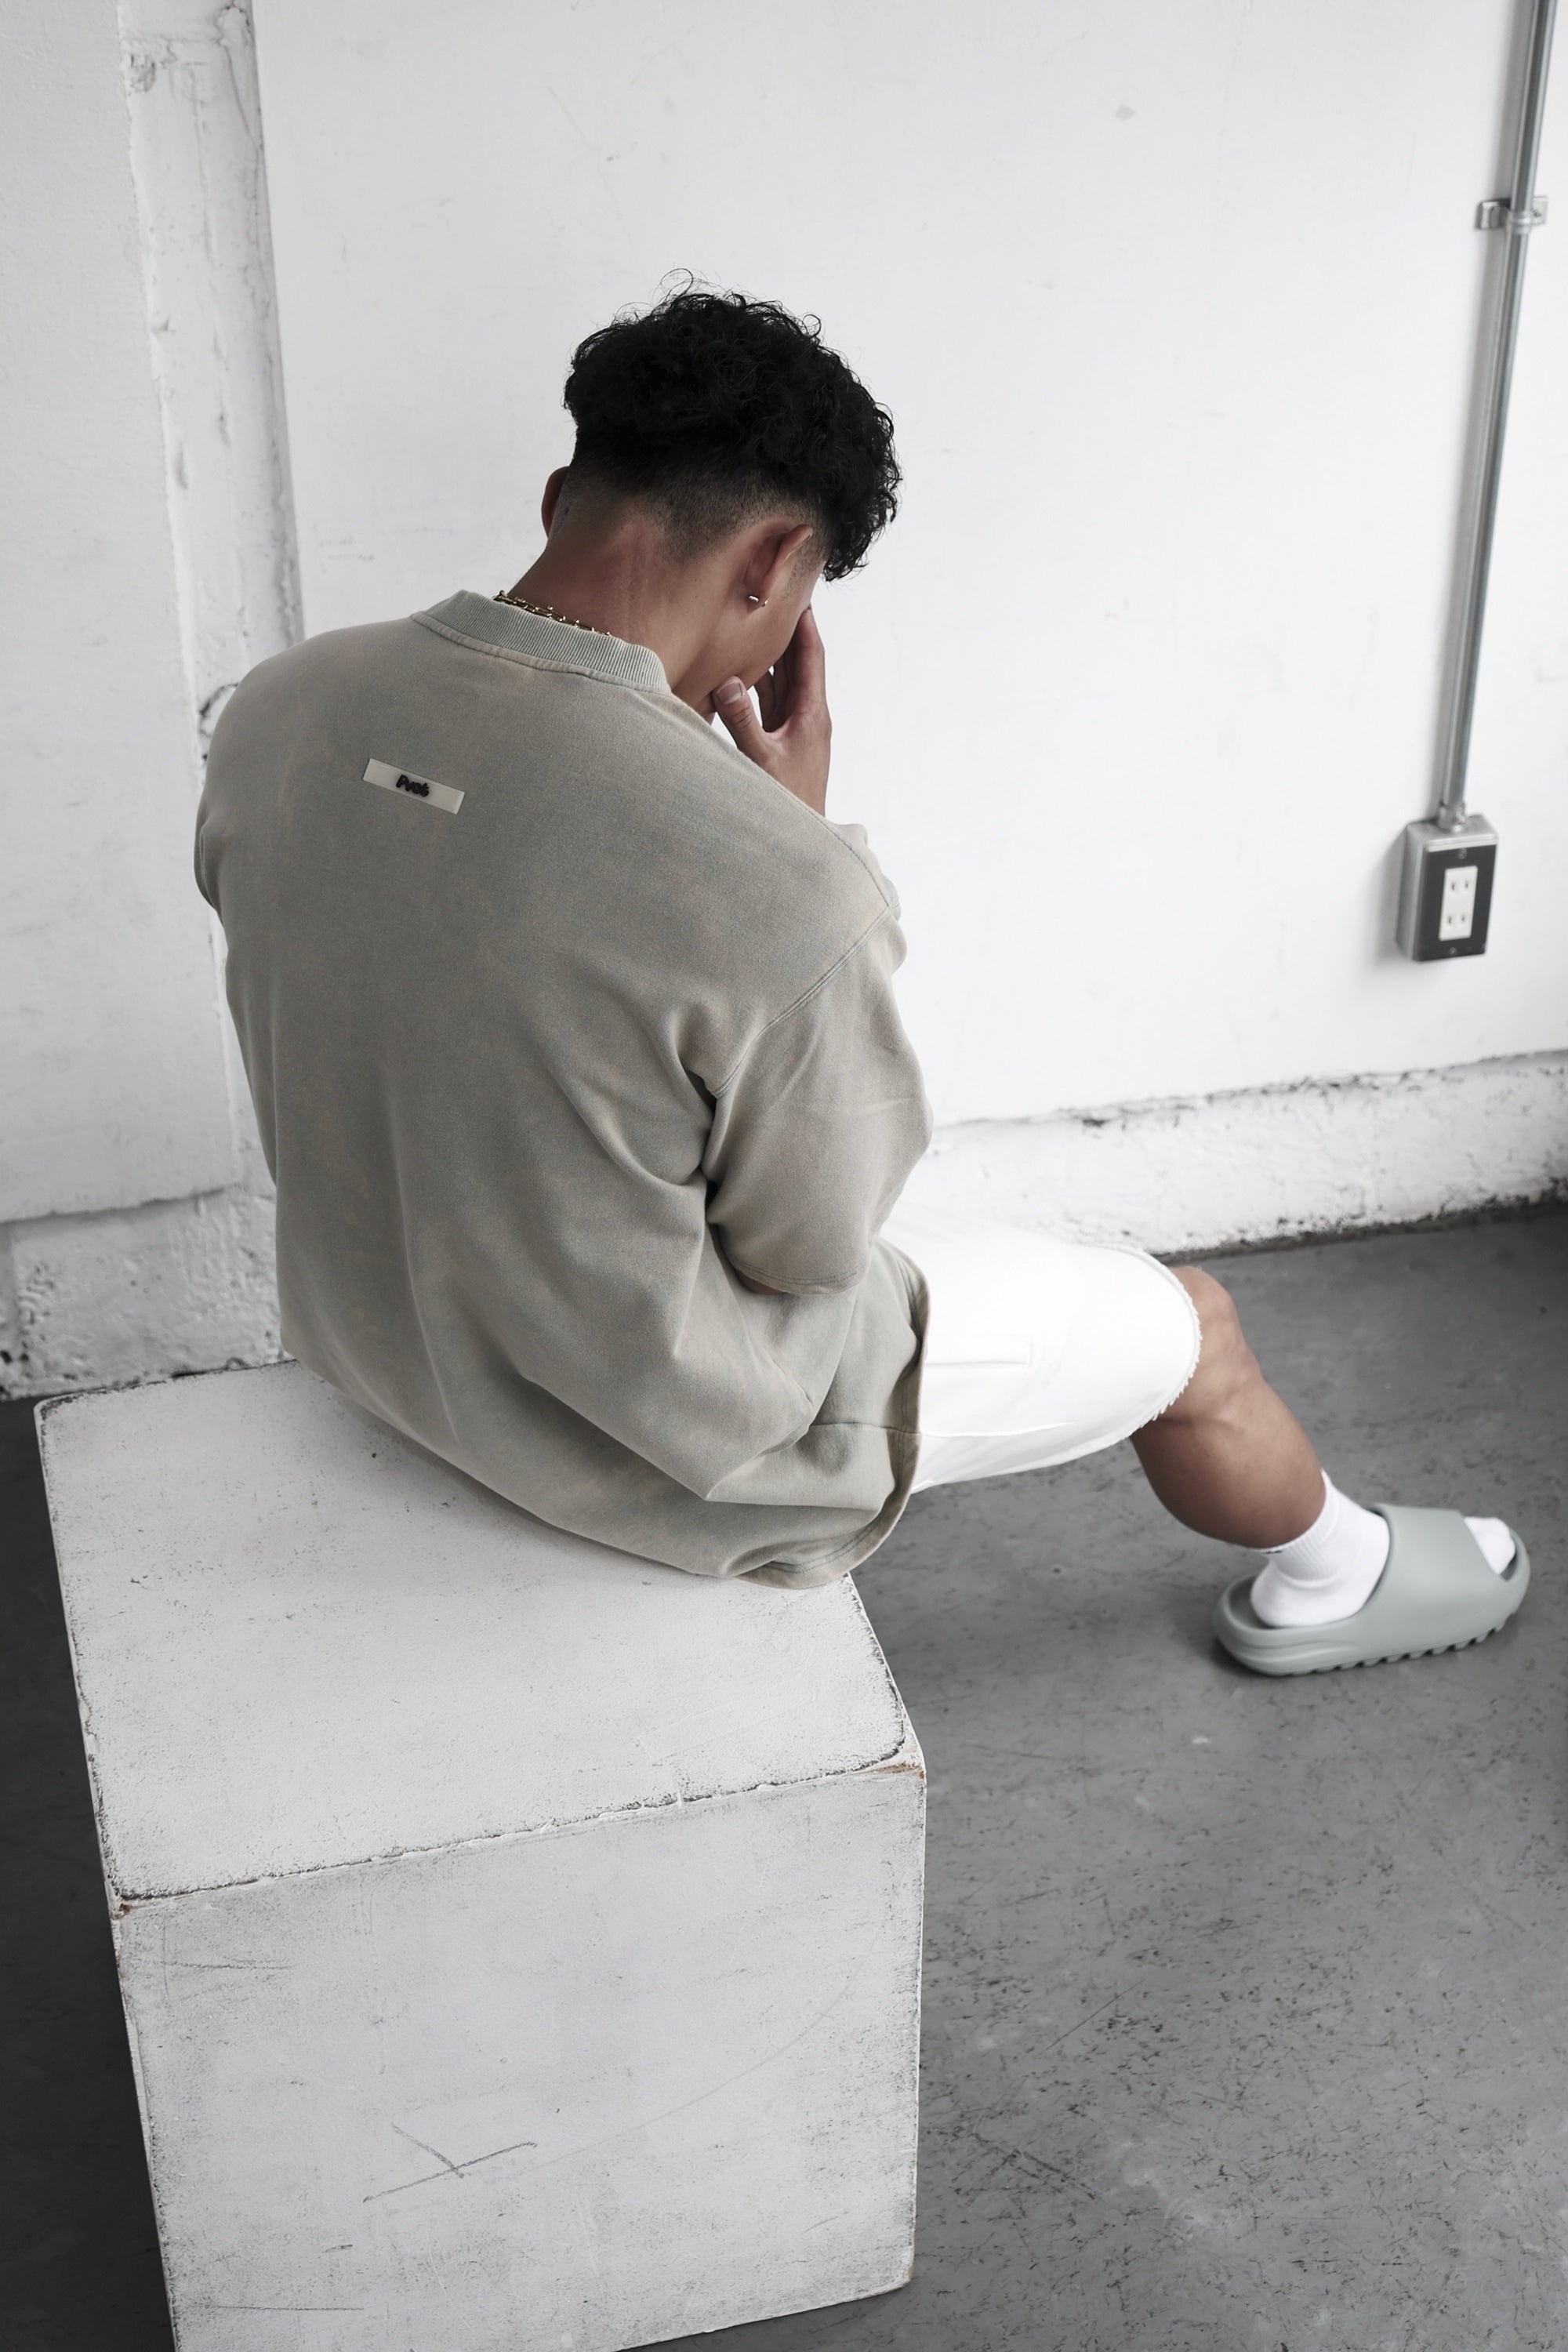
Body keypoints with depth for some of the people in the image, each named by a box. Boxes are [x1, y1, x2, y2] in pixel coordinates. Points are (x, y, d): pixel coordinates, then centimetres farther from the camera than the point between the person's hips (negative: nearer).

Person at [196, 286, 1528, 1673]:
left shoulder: (277, 713, -15)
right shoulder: (780, 892, -36)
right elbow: (818, 1249, -18)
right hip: (661, 1442, -6)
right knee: (1192, 1328, 17)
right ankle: (1324, 1584, 49)